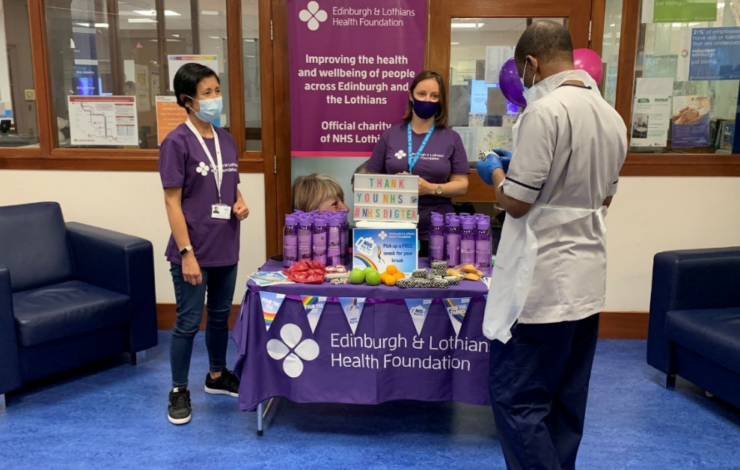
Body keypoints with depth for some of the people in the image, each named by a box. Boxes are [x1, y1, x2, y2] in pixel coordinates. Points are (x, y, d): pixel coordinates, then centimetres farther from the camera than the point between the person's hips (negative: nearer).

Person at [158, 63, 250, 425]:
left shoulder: (226, 140, 7)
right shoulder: (177, 143, -13)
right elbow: (172, 202, -15)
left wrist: (240, 204, -3)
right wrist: (186, 253, -18)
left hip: (225, 248, 7)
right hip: (194, 250, -6)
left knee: (220, 315, 20)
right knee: (188, 322, 4)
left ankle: (217, 376, 38)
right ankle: (179, 391, 22)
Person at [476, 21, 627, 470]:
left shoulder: (545, 111, -17)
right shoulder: (612, 116, 10)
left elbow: (516, 201, -17)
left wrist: (496, 173, 3)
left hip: (544, 284, -9)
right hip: (587, 279, 9)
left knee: (518, 401, 1)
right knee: (566, 401, 17)